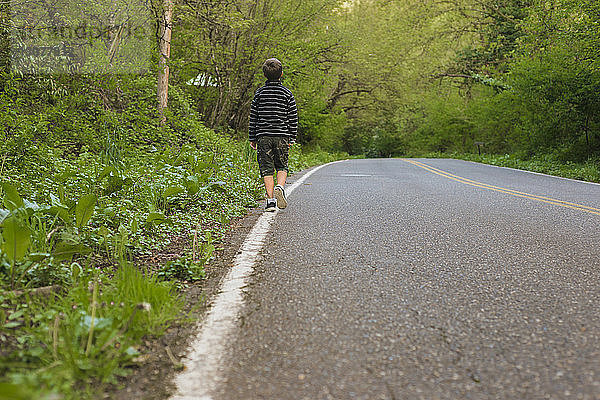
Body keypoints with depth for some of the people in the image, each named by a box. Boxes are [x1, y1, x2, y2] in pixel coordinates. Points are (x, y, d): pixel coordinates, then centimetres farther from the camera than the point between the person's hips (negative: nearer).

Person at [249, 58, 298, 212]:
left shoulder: (260, 92, 3)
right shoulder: (287, 93, 2)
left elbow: (253, 117, 5)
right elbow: (293, 118, 2)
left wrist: (252, 138, 11)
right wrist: (292, 138, 10)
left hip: (263, 136, 0)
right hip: (282, 136, 0)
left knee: (267, 169, 4)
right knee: (282, 166, 13)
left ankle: (271, 199, -2)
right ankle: (280, 187, -13)